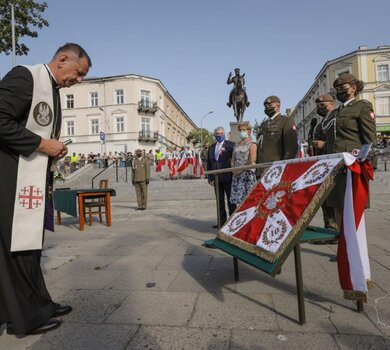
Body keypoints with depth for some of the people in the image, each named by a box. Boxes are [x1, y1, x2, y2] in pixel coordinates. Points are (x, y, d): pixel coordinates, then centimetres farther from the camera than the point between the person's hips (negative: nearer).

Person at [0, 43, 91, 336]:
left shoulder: (54, 91, 16)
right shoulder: (25, 76, -11)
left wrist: (54, 151, 9)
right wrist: (42, 144, -17)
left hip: (36, 179, 9)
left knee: (30, 245, 15)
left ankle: (38, 304, 28)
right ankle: (24, 317, 14)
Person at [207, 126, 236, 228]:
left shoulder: (231, 145, 1)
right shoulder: (211, 148, 15)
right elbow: (209, 163, 13)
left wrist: (225, 151, -22)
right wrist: (210, 178, 6)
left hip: (227, 177, -5)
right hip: (216, 178, 5)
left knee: (230, 200, 2)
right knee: (220, 201, 10)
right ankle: (222, 221, 18)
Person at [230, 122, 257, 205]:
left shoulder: (252, 144, 0)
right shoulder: (237, 145, 18)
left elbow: (252, 159, -12)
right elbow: (233, 160, 17)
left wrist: (242, 169, -11)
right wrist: (234, 170, 0)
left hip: (248, 172, -5)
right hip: (237, 174, 6)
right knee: (237, 196, 2)